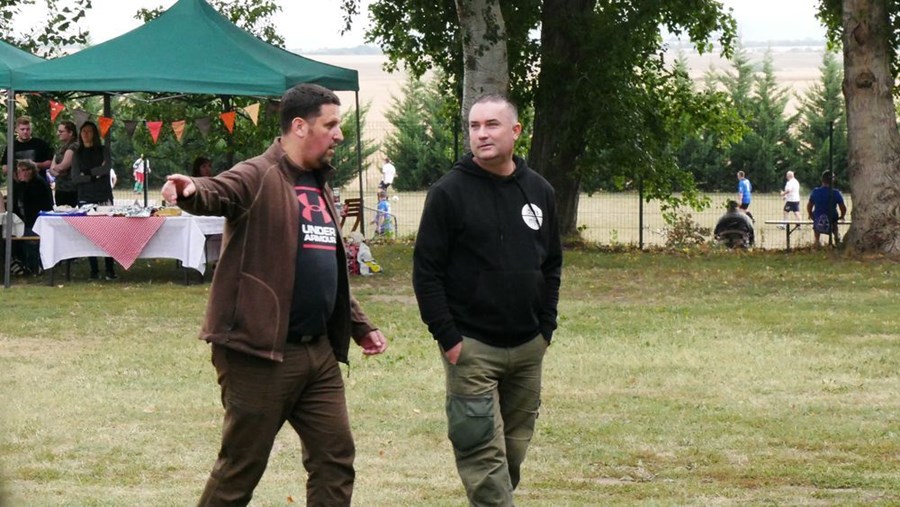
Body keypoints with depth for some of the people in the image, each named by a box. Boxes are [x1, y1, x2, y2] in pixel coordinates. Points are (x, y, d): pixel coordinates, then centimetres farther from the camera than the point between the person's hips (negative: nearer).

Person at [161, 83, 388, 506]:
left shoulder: (319, 186, 17)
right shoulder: (259, 178, -10)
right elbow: (218, 193, -32)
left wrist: (360, 326, 26)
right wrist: (191, 191, -55)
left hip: (319, 352, 8)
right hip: (261, 353, -8)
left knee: (335, 457, 8)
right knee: (241, 469, 0)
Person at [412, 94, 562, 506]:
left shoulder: (539, 192, 8)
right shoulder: (450, 193, -6)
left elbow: (552, 266, 17)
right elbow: (426, 271, -7)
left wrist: (546, 327, 8)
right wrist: (447, 337, -12)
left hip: (528, 348, 5)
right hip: (472, 347, -5)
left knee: (514, 449, 10)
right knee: (484, 455, -9)